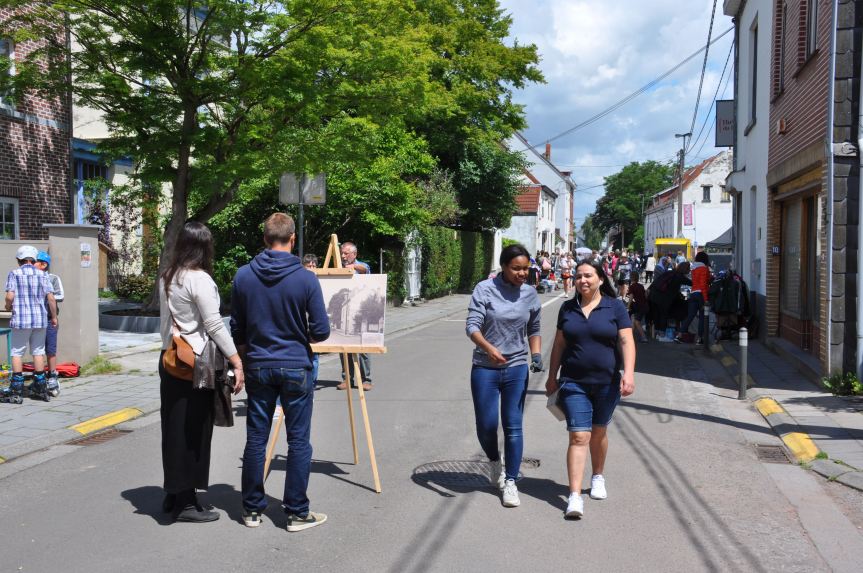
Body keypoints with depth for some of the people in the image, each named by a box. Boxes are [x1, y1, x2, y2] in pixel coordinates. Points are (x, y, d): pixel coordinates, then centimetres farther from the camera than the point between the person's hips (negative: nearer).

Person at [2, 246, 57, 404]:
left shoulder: (14, 274, -3)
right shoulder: (42, 275, 3)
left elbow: (10, 296, -12)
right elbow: (51, 298, -1)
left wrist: (8, 307, 9)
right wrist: (54, 317, 8)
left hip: (20, 319, -2)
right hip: (40, 319, 3)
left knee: (17, 353, 5)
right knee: (38, 352, 11)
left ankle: (16, 391, 4)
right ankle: (40, 388, 15)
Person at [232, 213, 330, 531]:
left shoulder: (243, 276, -3)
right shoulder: (306, 279, -11)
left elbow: (237, 329, 5)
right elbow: (321, 331, -9)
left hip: (258, 367, 3)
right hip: (295, 368, -3)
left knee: (256, 439, 11)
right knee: (298, 441, 6)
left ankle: (252, 509, 21)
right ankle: (297, 512, 12)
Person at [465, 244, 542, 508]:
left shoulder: (530, 293, 3)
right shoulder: (485, 289, -9)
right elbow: (472, 326, -16)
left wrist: (536, 354, -1)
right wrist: (489, 348, -34)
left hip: (517, 367, 2)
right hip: (485, 368, -2)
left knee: (513, 426, 1)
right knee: (485, 425, 3)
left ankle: (510, 482, 12)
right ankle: (495, 462, 34)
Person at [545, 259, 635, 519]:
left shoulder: (615, 307, -1)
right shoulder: (567, 309, 6)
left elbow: (626, 341, -7)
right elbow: (559, 344, 11)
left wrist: (628, 373, -19)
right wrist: (552, 377, 12)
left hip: (607, 382, 0)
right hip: (574, 383, 0)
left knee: (598, 432, 15)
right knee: (578, 437, -8)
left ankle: (598, 477, 38)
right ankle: (575, 496, -10)